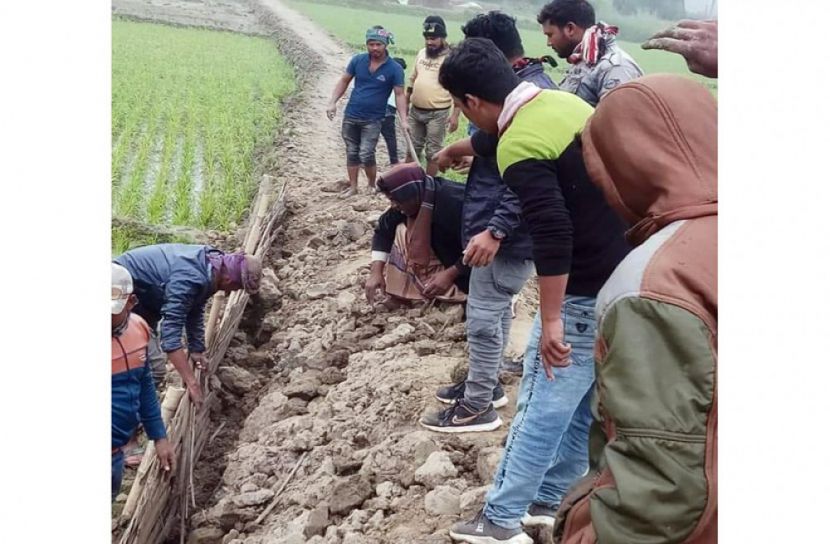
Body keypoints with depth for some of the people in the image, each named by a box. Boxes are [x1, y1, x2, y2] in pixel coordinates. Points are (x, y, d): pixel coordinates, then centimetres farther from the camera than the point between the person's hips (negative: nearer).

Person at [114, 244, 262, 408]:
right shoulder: (189, 278, -35)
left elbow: (195, 312, 9)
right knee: (152, 369, -14)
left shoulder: (210, 263, -6)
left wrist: (196, 350, 8)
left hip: (143, 299, 10)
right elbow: (170, 333, -38)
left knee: (152, 368, 16)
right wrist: (192, 382, -36)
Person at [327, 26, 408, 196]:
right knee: (352, 153, 11)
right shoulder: (357, 60, -4)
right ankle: (353, 186, 25)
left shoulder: (394, 68, -11)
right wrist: (333, 102, -5)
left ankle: (372, 186, 14)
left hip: (373, 120, -3)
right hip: (351, 116, 3)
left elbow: (399, 94, -9)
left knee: (366, 155, -9)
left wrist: (403, 119, -20)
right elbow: (344, 81, 5)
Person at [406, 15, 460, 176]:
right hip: (415, 111, 6)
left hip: (438, 114, -6)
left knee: (432, 152, 4)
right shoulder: (421, 53, 7)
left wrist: (455, 115, -19)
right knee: (412, 148, 16)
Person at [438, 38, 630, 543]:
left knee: (542, 409, 3)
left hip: (587, 296, -9)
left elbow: (553, 237, -27)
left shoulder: (519, 148, -21)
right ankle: (547, 501, 34)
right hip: (626, 279, 10)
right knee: (585, 402, 18)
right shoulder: (563, 100, 8)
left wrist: (551, 320, -22)